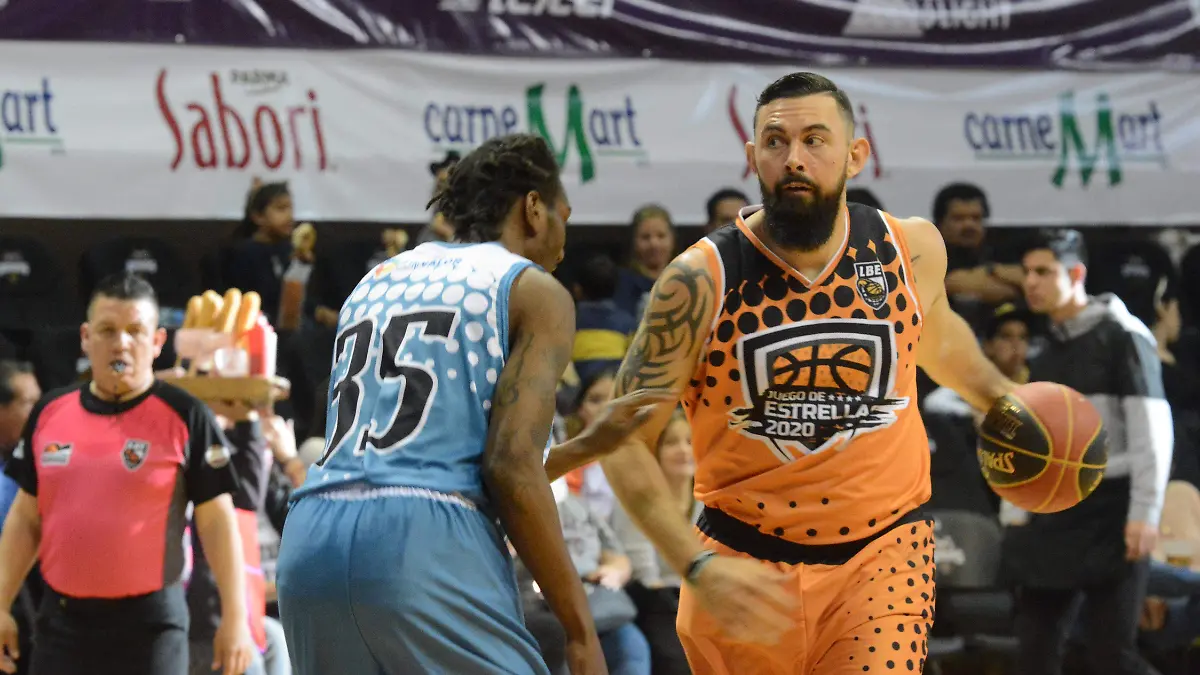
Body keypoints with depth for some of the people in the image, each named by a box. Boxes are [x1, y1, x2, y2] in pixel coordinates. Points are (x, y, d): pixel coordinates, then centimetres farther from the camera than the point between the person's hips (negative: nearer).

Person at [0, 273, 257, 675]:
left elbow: (216, 519, -4)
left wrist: (234, 616, -8)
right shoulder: (50, 413, 8)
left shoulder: (184, 417, -4)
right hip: (62, 622, 4)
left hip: (149, 626, -4)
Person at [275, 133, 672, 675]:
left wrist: (588, 446, 38)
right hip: (426, 546, -7)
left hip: (310, 539, 7)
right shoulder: (534, 291, 8)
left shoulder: (378, 282, 28)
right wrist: (580, 629, -2)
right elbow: (511, 468, -6)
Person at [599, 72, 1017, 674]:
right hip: (745, 563, 0)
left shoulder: (911, 251, -5)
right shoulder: (701, 280, -14)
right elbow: (626, 441, -12)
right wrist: (698, 567, -22)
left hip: (881, 550, 0)